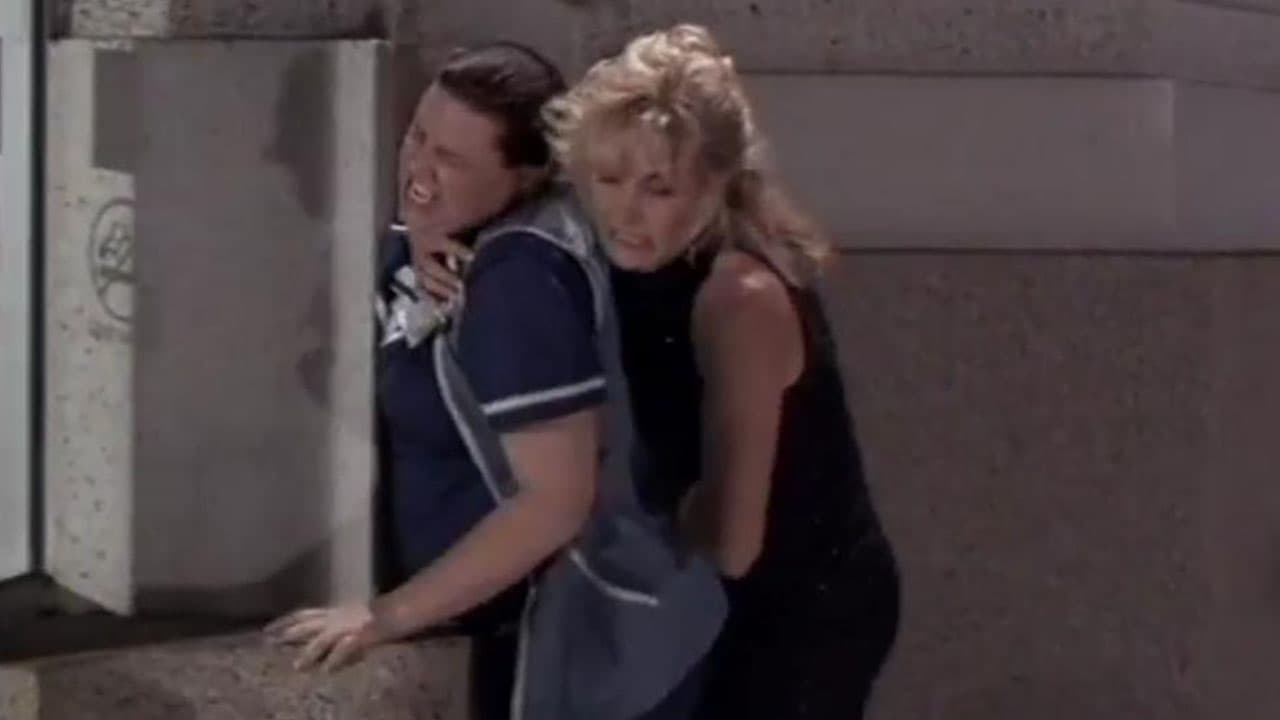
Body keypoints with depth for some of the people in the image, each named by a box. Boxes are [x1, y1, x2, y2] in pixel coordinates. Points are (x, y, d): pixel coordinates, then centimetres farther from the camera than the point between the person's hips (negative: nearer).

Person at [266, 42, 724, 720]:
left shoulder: (520, 278, -26)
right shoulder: (451, 245, 3)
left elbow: (556, 500, -28)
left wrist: (390, 614, -23)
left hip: (587, 642, -10)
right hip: (530, 627, 10)